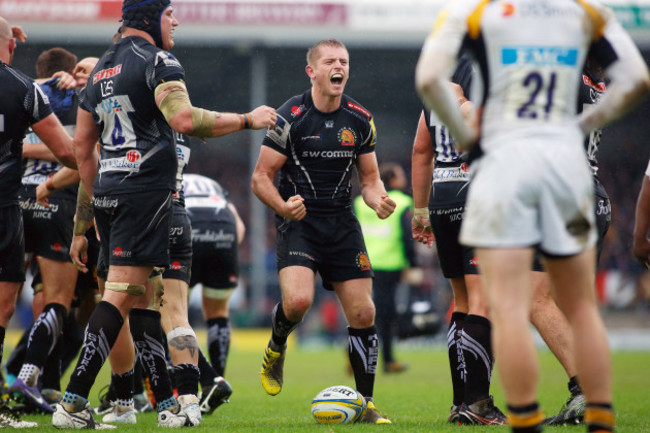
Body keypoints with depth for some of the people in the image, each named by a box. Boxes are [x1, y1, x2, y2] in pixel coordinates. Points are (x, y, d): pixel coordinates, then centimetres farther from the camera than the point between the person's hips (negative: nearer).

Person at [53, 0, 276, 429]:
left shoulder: (102, 69, 19)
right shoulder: (157, 60, -7)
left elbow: (83, 147, 22)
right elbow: (184, 119, -23)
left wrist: (86, 219, 27)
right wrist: (247, 120, -13)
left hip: (106, 192, 9)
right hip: (145, 190, -9)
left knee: (144, 299, 11)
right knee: (122, 297, -10)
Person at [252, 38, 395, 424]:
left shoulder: (361, 119, 5)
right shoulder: (290, 117, -8)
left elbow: (370, 178, 14)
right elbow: (261, 177, -6)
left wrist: (379, 201, -9)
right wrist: (284, 207, -25)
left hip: (342, 222, 4)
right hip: (299, 221, -4)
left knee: (363, 313, -2)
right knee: (298, 300, -26)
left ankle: (366, 403, 11)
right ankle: (276, 349, 9)